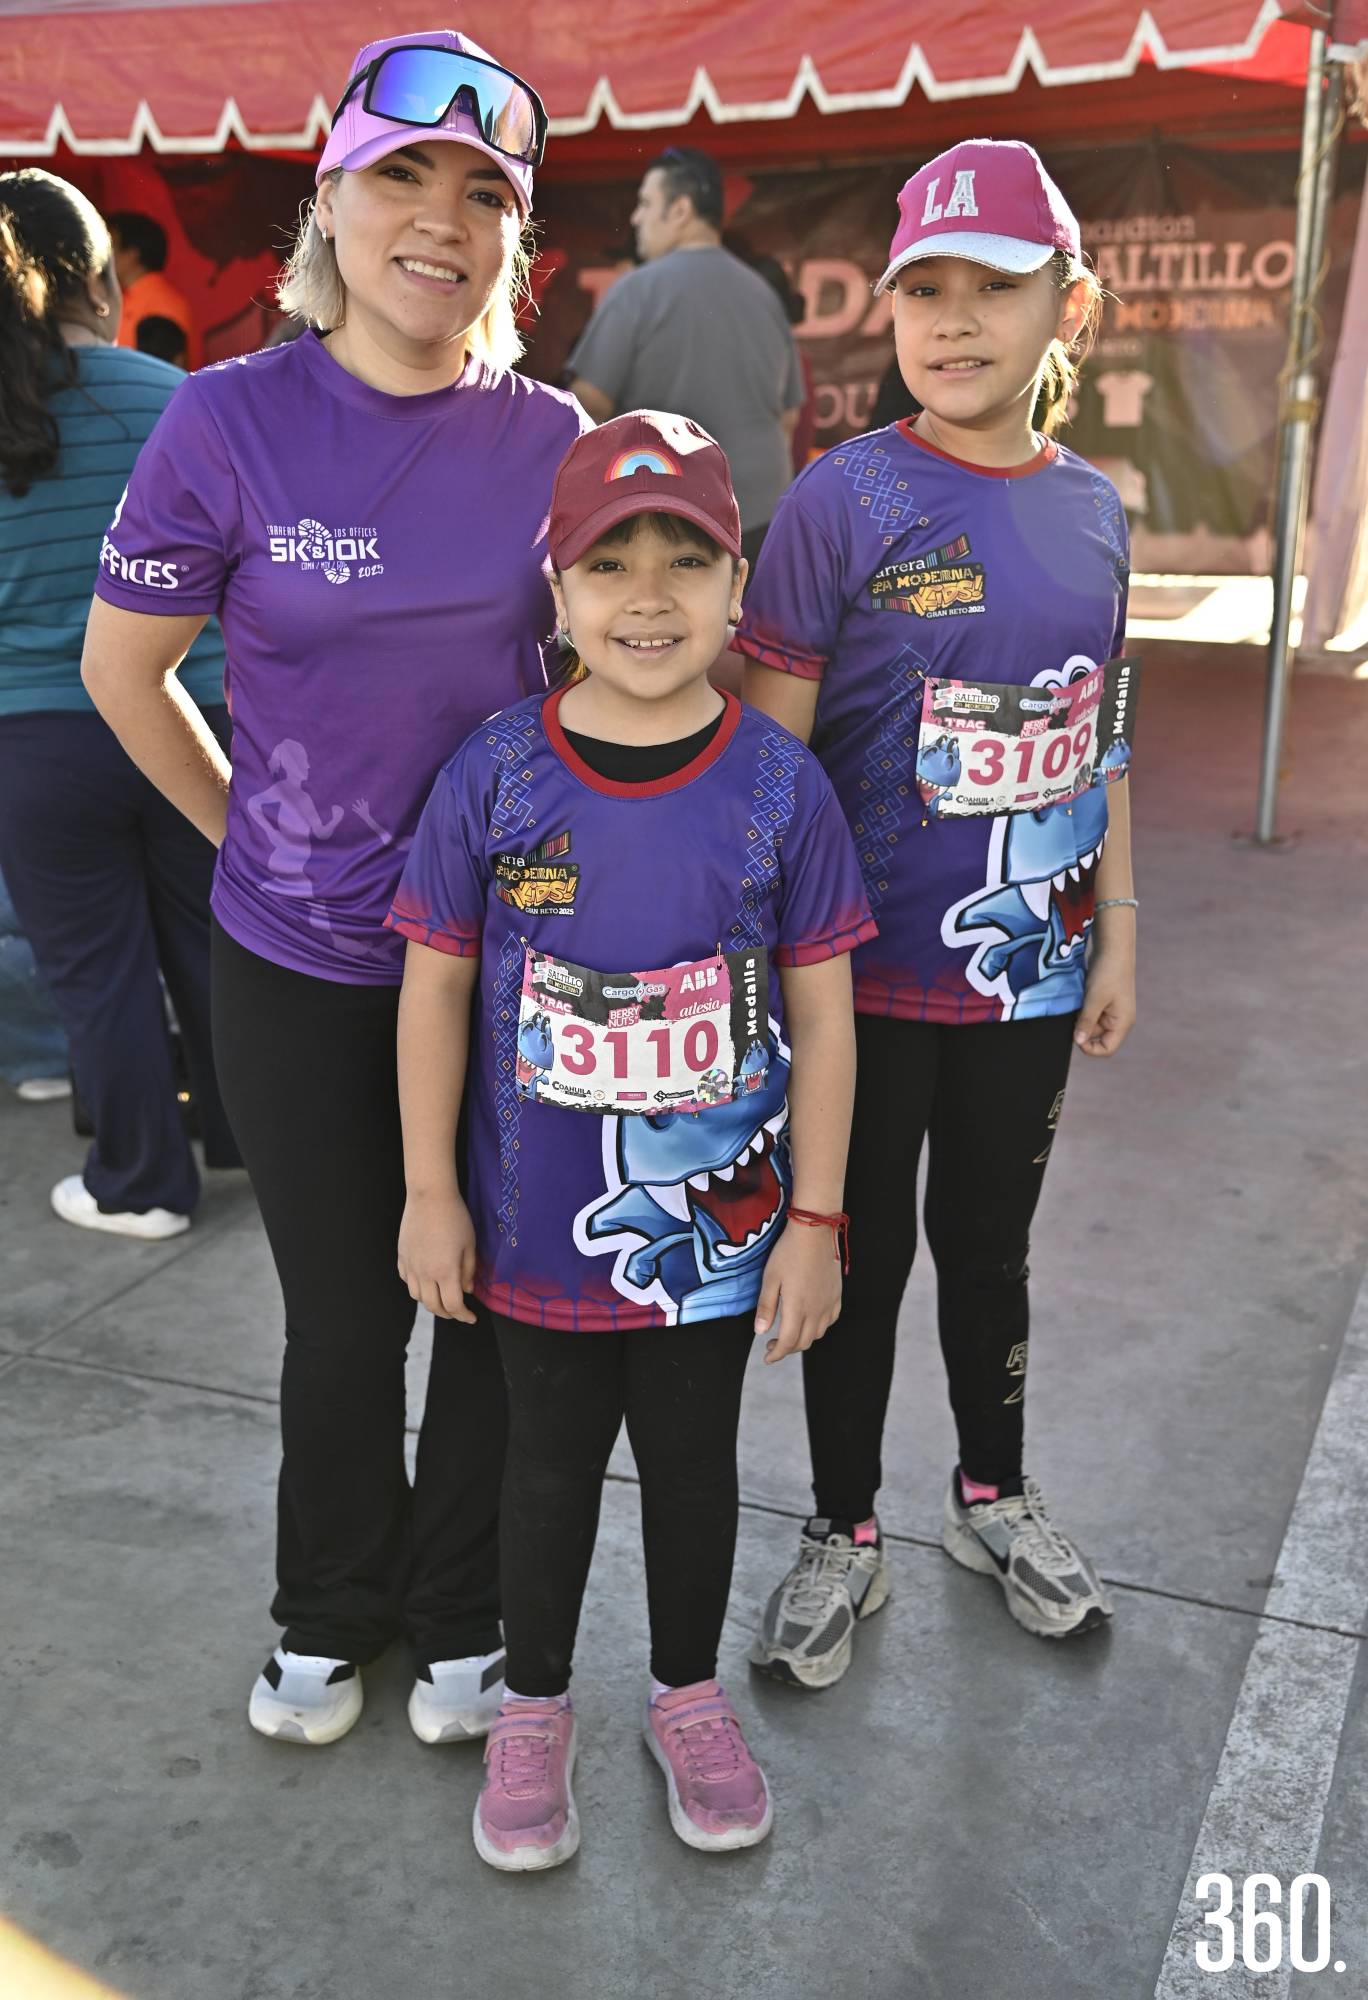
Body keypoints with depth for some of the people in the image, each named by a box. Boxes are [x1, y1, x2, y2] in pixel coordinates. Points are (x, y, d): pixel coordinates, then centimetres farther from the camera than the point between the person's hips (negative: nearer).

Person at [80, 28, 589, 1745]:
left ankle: (465, 1619, 36)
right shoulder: (232, 420, -10)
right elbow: (122, 667, 1)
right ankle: (330, 1617, 39)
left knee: (504, 1299, 11)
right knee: (343, 1314, 12)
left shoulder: (552, 440, -4)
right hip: (298, 965, -1)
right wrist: (258, 837, 2)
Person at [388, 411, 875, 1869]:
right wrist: (430, 1192, -2)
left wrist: (814, 1219, -5)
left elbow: (820, 1013, -5)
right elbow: (436, 985, -4)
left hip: (717, 1221, 1)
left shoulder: (778, 787, -10)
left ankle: (687, 1693, 44)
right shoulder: (494, 776, -11)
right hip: (539, 1226, 0)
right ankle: (533, 1705, 41)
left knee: (693, 1460, 20)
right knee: (550, 1466, 18)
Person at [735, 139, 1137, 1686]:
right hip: (870, 969, -4)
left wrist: (1115, 926, 10)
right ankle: (843, 1535, 31)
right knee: (861, 1251, 11)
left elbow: (1093, 739, 12)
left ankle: (993, 1495, 42)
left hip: (1027, 968, 4)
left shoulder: (1091, 509, 4)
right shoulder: (844, 500, -11)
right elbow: (769, 752, -11)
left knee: (989, 1239, 20)